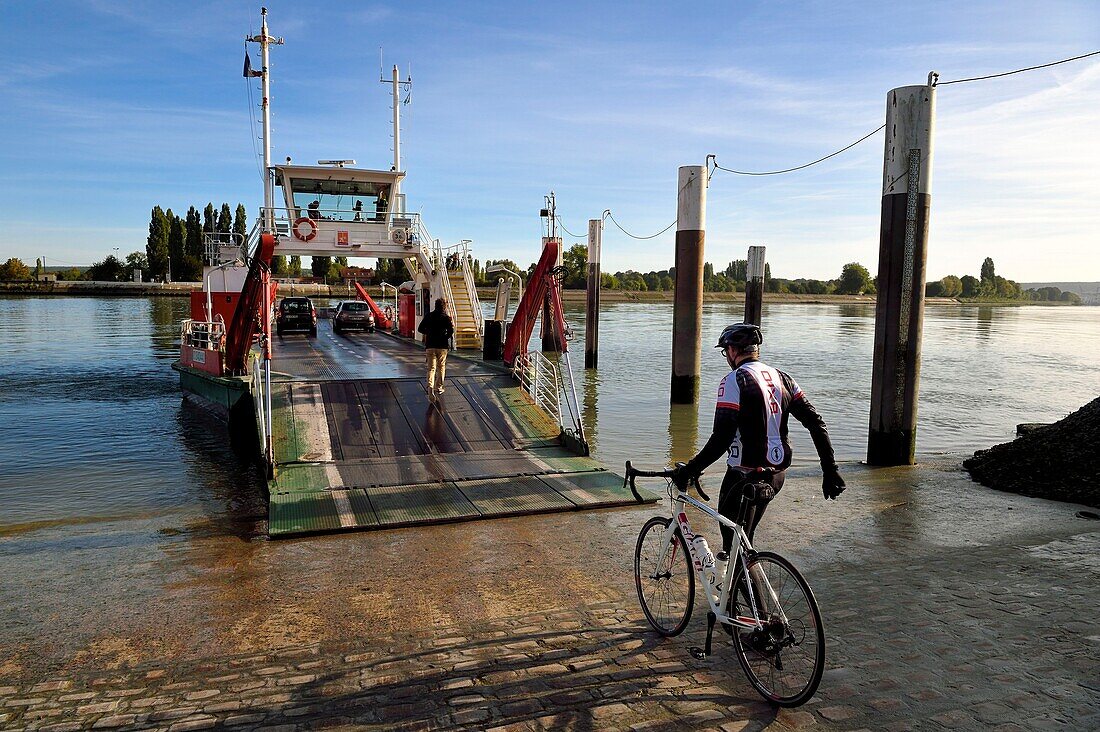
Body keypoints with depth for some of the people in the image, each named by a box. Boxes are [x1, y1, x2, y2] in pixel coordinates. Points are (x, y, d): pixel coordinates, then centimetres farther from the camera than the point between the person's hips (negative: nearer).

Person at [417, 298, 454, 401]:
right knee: (441, 367, 15)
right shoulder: (446, 317, -3)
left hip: (430, 345, 1)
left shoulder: (428, 316, 4)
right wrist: (445, 337, 5)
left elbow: (420, 329, 4)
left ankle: (430, 386, -23)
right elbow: (451, 331, -14)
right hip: (442, 346, -1)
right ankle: (439, 388, 20)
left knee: (431, 368, -1)